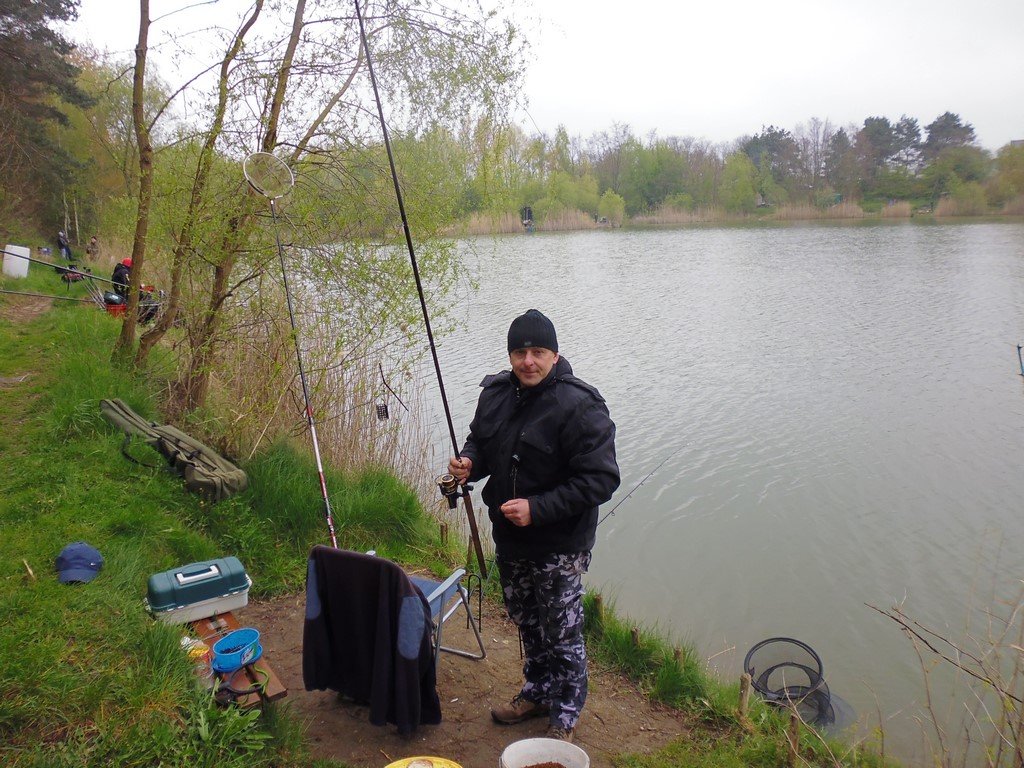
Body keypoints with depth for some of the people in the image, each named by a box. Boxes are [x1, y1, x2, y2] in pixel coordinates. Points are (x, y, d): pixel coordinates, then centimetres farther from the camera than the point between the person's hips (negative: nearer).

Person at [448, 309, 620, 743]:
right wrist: (469, 463, -8)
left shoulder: (579, 407, -22)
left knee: (561, 635, 5)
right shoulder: (496, 394, -1)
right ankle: (537, 693, 45)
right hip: (508, 537, 7)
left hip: (559, 545, -7)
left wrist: (537, 509, -28)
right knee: (526, 623, 23)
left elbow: (600, 479, -23)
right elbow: (480, 441, 16)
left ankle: (564, 718, 26)